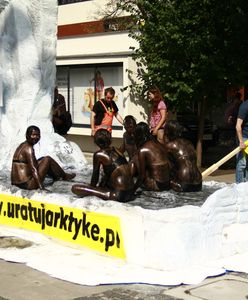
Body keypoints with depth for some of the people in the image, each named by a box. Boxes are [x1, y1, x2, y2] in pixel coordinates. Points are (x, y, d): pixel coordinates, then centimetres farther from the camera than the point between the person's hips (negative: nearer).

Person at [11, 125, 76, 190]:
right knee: (47, 159, 1)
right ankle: (65, 176, 19)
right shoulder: (29, 148, -15)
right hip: (27, 184, -9)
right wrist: (41, 187, -23)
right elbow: (34, 169, -21)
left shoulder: (22, 145, 13)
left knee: (43, 160, 22)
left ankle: (56, 176, 41)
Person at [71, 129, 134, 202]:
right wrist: (99, 186, 29)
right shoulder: (116, 150, 12)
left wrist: (92, 187, 19)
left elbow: (95, 175, 3)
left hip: (119, 195, -8)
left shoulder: (98, 154, -6)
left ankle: (108, 195, -9)